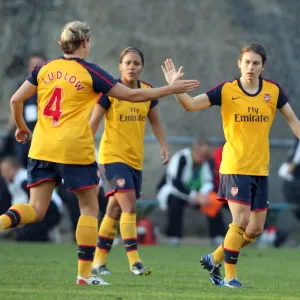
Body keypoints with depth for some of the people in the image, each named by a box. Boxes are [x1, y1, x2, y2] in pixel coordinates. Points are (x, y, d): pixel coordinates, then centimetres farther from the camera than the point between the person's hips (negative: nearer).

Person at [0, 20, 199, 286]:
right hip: (75, 150, -4)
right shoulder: (90, 72, -4)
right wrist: (171, 88, 7)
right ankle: (85, 273, 7)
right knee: (89, 207, 9)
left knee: (36, 210, 7)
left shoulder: (44, 69, 8)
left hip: (41, 147, 4)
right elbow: (132, 95, -2)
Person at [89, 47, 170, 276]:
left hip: (135, 160, 6)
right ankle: (134, 262, -19)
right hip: (113, 156, -6)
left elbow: (154, 120, 19)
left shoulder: (147, 91, 5)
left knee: (115, 210, 11)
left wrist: (163, 145, 8)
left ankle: (99, 261, 20)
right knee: (129, 206, -18)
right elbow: (93, 122, -9)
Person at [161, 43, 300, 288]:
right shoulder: (226, 91, -8)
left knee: (256, 229, 6)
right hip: (234, 167, -4)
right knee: (241, 221, -14)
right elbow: (191, 104, -14)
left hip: (260, 169, 4)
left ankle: (214, 259, 26)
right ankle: (230, 276, 0)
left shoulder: (273, 91, 0)